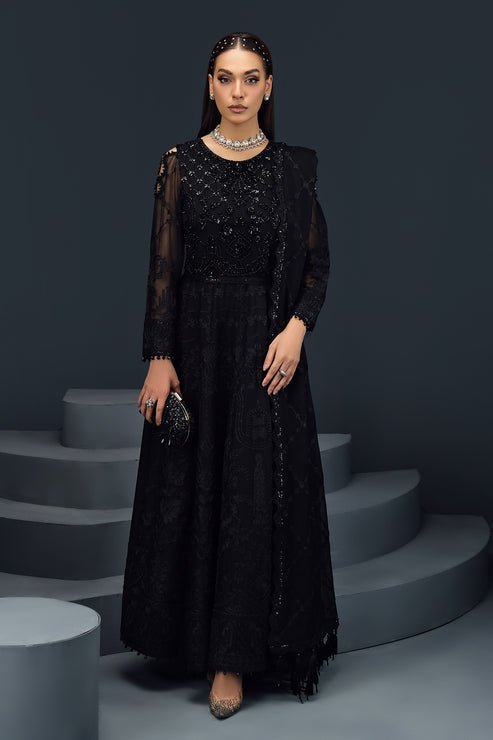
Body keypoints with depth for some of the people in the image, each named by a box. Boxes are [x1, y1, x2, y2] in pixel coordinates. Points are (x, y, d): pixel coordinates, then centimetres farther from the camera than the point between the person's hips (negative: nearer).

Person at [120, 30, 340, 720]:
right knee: (190, 489, 6)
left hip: (266, 344, 0)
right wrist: (160, 359, -9)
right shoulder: (181, 163, 1)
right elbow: (162, 266, -2)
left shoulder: (293, 166, 4)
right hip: (195, 339, 0)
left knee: (257, 492, -3)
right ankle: (188, 632, 24)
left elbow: (318, 261, 5)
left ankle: (235, 657, 3)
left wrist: (296, 328, -12)